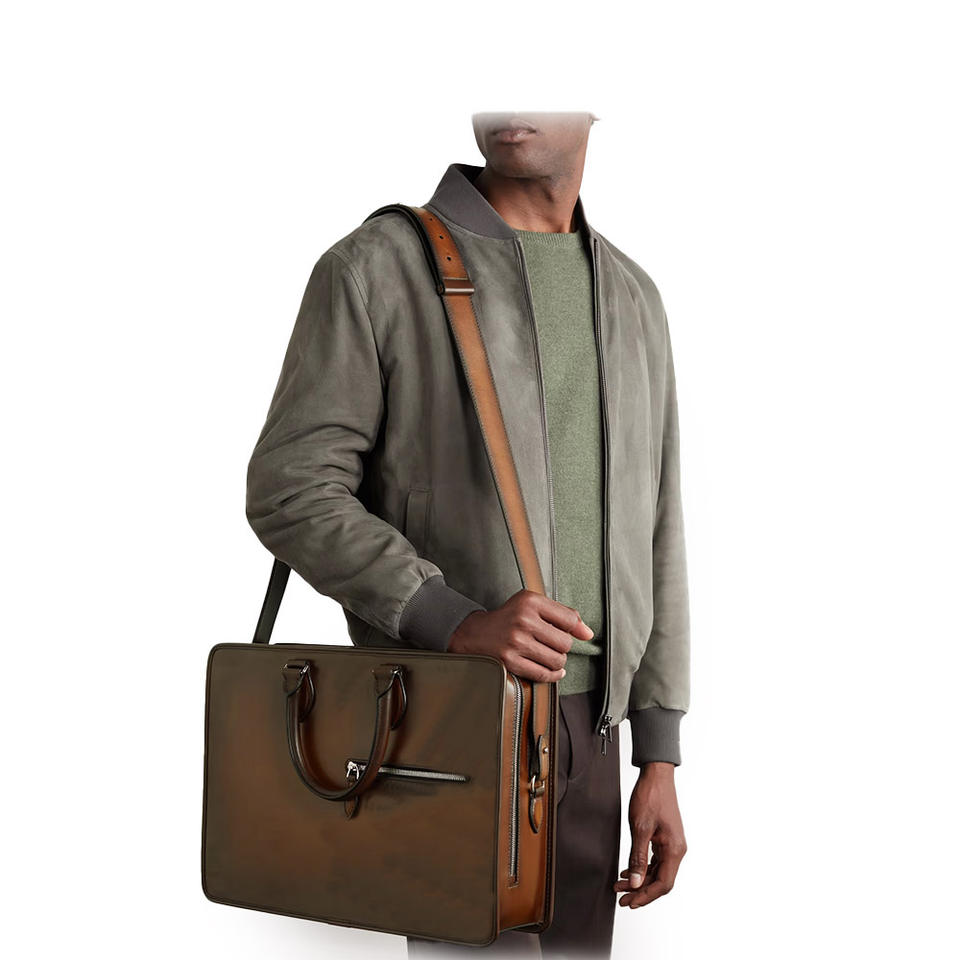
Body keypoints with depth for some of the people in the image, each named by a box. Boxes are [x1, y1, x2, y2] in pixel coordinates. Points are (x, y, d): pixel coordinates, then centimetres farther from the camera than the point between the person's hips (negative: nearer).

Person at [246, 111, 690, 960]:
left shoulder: (631, 300, 10)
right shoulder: (377, 266, -7)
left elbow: (649, 538, 11)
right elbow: (291, 495, -11)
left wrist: (660, 760, 7)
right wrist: (459, 623, -26)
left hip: (585, 732, 6)